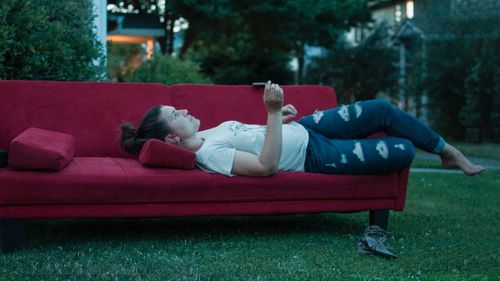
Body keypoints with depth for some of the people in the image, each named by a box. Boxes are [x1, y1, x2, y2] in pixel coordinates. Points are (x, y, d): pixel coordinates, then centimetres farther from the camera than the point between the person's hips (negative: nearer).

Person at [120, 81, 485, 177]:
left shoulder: (204, 135, 4)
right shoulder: (208, 155, -26)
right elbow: (267, 164, -35)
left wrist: (278, 116, 8)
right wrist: (273, 112, -40)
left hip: (304, 129, 9)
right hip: (313, 155, -9)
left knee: (382, 109, 3)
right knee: (403, 151, -13)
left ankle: (449, 151, 24)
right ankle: (445, 151, 25)